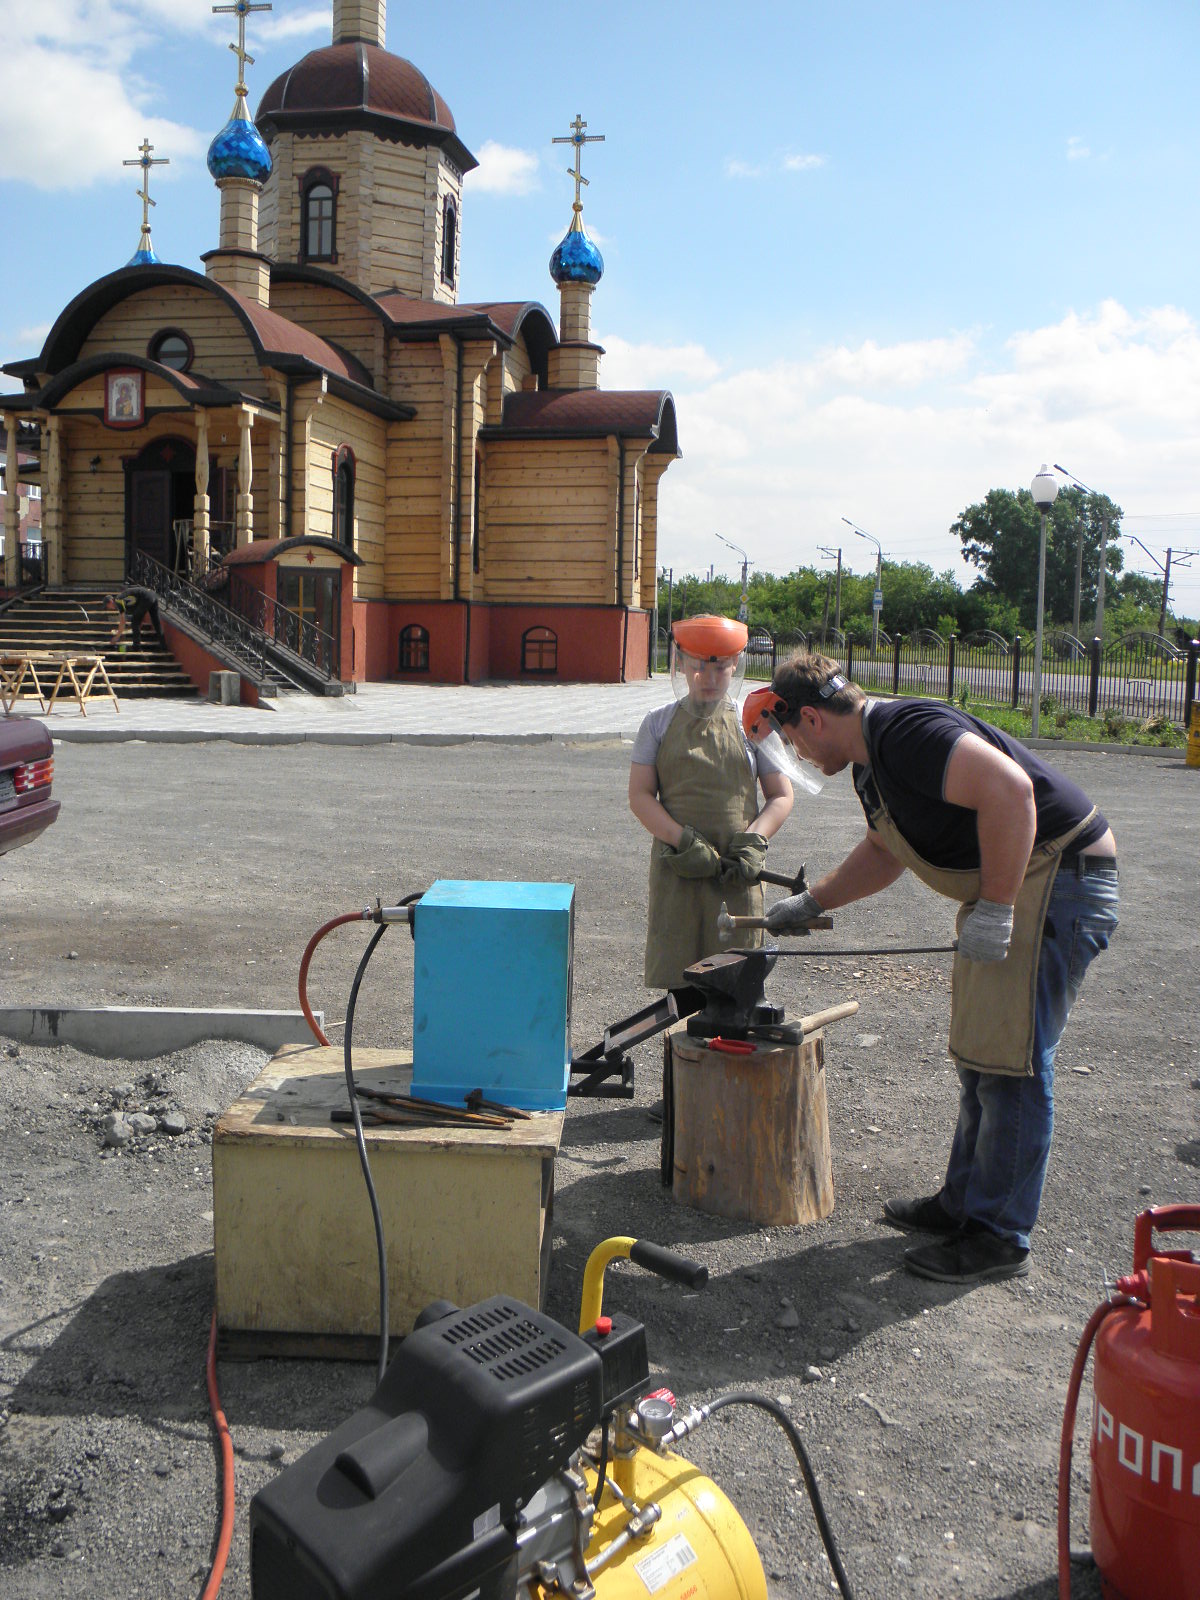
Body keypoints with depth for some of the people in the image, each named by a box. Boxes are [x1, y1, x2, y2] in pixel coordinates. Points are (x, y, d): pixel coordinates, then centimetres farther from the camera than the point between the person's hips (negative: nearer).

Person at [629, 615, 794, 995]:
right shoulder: (659, 723, 8)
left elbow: (781, 796, 10)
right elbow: (639, 795, 2)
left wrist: (752, 844, -7)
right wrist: (685, 842, -12)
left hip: (737, 874, 0)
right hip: (676, 870, 0)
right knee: (672, 973, 0)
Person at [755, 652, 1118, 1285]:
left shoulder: (906, 733, -22)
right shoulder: (871, 759, 12)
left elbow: (1007, 789, -34)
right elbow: (883, 852, 28)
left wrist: (994, 909, -30)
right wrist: (810, 902, 30)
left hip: (1057, 878, -11)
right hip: (1005, 887, 11)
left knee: (1011, 1059, -6)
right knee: (979, 1052, 16)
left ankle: (1000, 1237, 5)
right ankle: (966, 1202, 28)